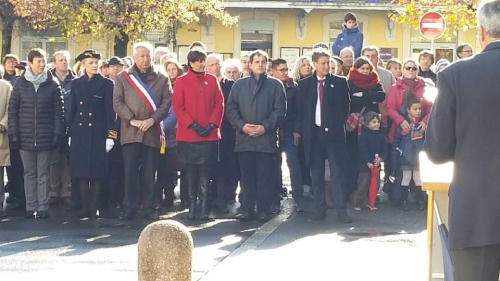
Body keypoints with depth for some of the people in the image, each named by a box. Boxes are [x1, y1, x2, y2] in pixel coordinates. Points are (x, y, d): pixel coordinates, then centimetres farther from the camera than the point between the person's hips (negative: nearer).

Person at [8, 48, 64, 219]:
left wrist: (57, 134, -5)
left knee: (43, 173, 3)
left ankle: (43, 207, 8)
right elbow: (12, 109, 4)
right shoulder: (20, 83, 3)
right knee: (29, 173, 6)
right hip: (25, 137, 1)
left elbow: (58, 112, 2)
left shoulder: (52, 85, 2)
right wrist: (13, 133, -2)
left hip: (45, 137, -1)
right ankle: (30, 207, 11)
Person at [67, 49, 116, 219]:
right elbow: (73, 110, 12)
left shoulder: (106, 83, 0)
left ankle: (93, 208, 4)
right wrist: (70, 134, 8)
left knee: (97, 171, -2)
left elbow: (110, 111, -3)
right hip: (80, 132, 3)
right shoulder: (76, 83, 10)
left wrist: (111, 135, -9)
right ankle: (84, 207, 11)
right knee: (81, 171, 3)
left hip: (98, 133, -3)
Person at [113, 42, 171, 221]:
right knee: (130, 172, -3)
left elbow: (166, 103, 3)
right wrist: (131, 120, -11)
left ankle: (148, 208, 11)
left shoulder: (161, 79, 10)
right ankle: (130, 208, 4)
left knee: (149, 173, 4)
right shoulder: (123, 78, 8)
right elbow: (117, 102, 1)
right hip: (130, 132, -1)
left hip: (152, 132, 1)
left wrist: (152, 119, -11)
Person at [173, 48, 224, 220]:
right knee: (191, 171, 2)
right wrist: (193, 125, -11)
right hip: (188, 135, -1)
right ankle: (192, 205, 8)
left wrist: (212, 124, -6)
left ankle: (204, 206, 3)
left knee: (205, 171, -1)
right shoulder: (181, 81, 2)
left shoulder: (212, 80, 9)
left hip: (209, 135, 1)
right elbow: (178, 107, -3)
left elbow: (219, 104, 6)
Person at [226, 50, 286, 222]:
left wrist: (265, 126, -12)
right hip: (244, 138, 2)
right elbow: (231, 109, 7)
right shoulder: (239, 85, 13)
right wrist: (241, 125, -8)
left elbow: (279, 110, 0)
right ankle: (247, 210, 10)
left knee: (265, 176, 0)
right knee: (247, 176, 5)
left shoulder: (275, 85, 7)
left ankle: (263, 211, 6)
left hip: (266, 138, -2)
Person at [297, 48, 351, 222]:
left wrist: (339, 125, 2)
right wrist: (302, 130, 1)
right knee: (316, 175, 6)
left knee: (336, 174, -2)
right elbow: (301, 110, 8)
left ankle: (341, 210, -2)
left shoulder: (340, 83, 3)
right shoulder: (304, 84, 7)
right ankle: (320, 210, 13)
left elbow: (345, 107, 8)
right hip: (313, 134, 2)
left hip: (333, 133, -2)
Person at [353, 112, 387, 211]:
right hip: (365, 164, -6)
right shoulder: (364, 135, -10)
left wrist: (381, 158, -14)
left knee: (375, 185, 10)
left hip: (376, 164, 6)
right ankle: (357, 203, 4)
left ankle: (369, 202, 20)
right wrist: (368, 162, -18)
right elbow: (363, 150, -16)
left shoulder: (381, 135, 6)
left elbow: (385, 149, 2)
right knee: (363, 185, -4)